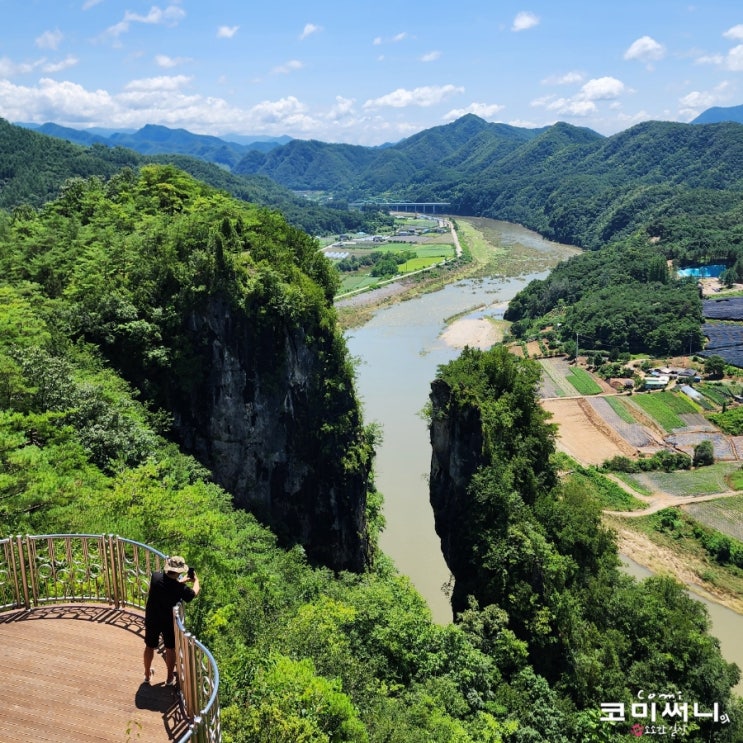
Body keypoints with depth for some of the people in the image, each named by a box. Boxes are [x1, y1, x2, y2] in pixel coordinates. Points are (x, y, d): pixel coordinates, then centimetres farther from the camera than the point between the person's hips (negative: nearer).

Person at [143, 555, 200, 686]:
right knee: (170, 649, 18)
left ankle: (147, 674, 40)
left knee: (150, 647, 22)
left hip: (152, 620, 3)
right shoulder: (180, 588, -26)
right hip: (169, 622, -3)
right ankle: (170, 678, 31)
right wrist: (195, 580, 12)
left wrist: (182, 580, 8)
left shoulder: (156, 576, -19)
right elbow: (194, 593, -5)